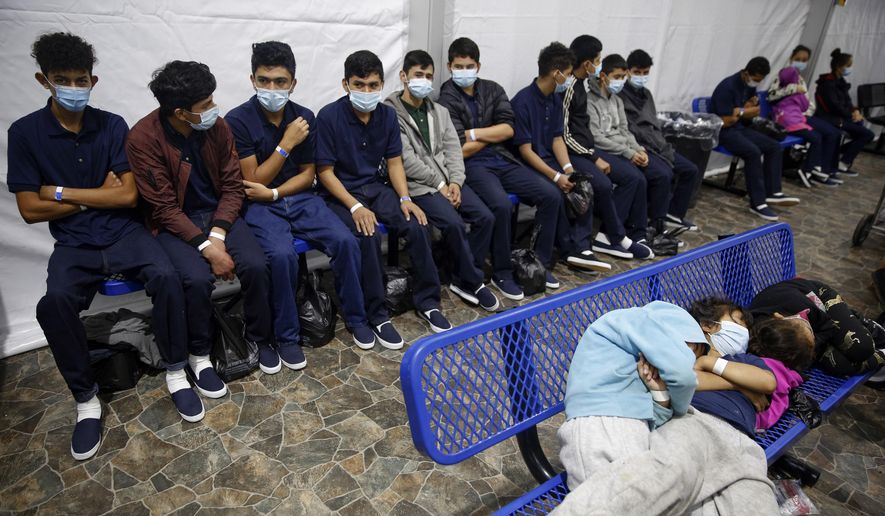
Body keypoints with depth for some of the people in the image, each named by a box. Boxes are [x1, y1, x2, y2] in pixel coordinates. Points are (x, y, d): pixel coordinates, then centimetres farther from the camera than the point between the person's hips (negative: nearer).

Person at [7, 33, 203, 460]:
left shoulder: (112, 126, 2)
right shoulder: (25, 132, 0)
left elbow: (128, 196, -5)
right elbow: (31, 210, -4)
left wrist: (61, 192, -7)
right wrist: (98, 194, -4)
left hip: (124, 231, 0)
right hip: (73, 243, 0)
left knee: (165, 276, -29)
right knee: (53, 303, -28)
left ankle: (175, 373, -9)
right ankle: (86, 399, -7)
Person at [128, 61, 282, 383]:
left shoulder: (217, 127, -7)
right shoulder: (143, 139, -17)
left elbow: (233, 186, -3)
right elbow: (165, 208, -16)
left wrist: (218, 236, -16)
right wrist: (207, 248, -25)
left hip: (218, 213, 3)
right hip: (174, 223, -3)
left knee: (256, 266, -21)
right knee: (198, 279, -29)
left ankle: (261, 338, 4)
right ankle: (199, 355, -2)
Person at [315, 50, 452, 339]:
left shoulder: (387, 115, 2)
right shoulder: (329, 117, -13)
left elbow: (394, 162, 7)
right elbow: (325, 171, -12)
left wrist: (405, 199, -9)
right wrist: (355, 207, -23)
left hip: (376, 188, 5)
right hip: (340, 193, -4)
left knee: (418, 226, -18)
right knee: (369, 237, -32)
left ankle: (427, 301, -1)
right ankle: (376, 314, -14)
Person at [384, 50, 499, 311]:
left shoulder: (440, 111, 17)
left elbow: (453, 148, 10)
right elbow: (407, 161, -13)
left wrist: (455, 182, -7)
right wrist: (439, 184, -13)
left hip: (448, 180, 7)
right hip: (417, 185, -6)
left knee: (485, 217, -12)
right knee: (454, 223, -27)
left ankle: (462, 279, 2)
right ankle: (473, 282, -6)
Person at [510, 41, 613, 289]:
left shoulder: (556, 99, 8)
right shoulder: (523, 101, -16)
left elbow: (557, 138, 8)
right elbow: (525, 150, -20)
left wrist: (568, 168, -10)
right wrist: (556, 176, -26)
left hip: (548, 159, 8)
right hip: (525, 165, -8)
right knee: (554, 192, -29)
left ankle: (579, 248, -5)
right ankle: (542, 260, -18)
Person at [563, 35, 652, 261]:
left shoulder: (583, 83, 13)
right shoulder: (568, 88, -14)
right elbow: (563, 135, -17)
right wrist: (594, 158, -15)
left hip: (587, 148, 10)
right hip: (571, 152, -10)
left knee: (634, 177, -2)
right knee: (603, 184, -32)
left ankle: (605, 236, -5)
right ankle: (619, 238, -9)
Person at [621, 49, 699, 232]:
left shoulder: (646, 94, 21)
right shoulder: (620, 95, -6)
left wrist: (664, 147, 10)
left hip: (656, 145, 9)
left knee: (690, 170, 4)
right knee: (664, 174, -29)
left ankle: (674, 214, 14)